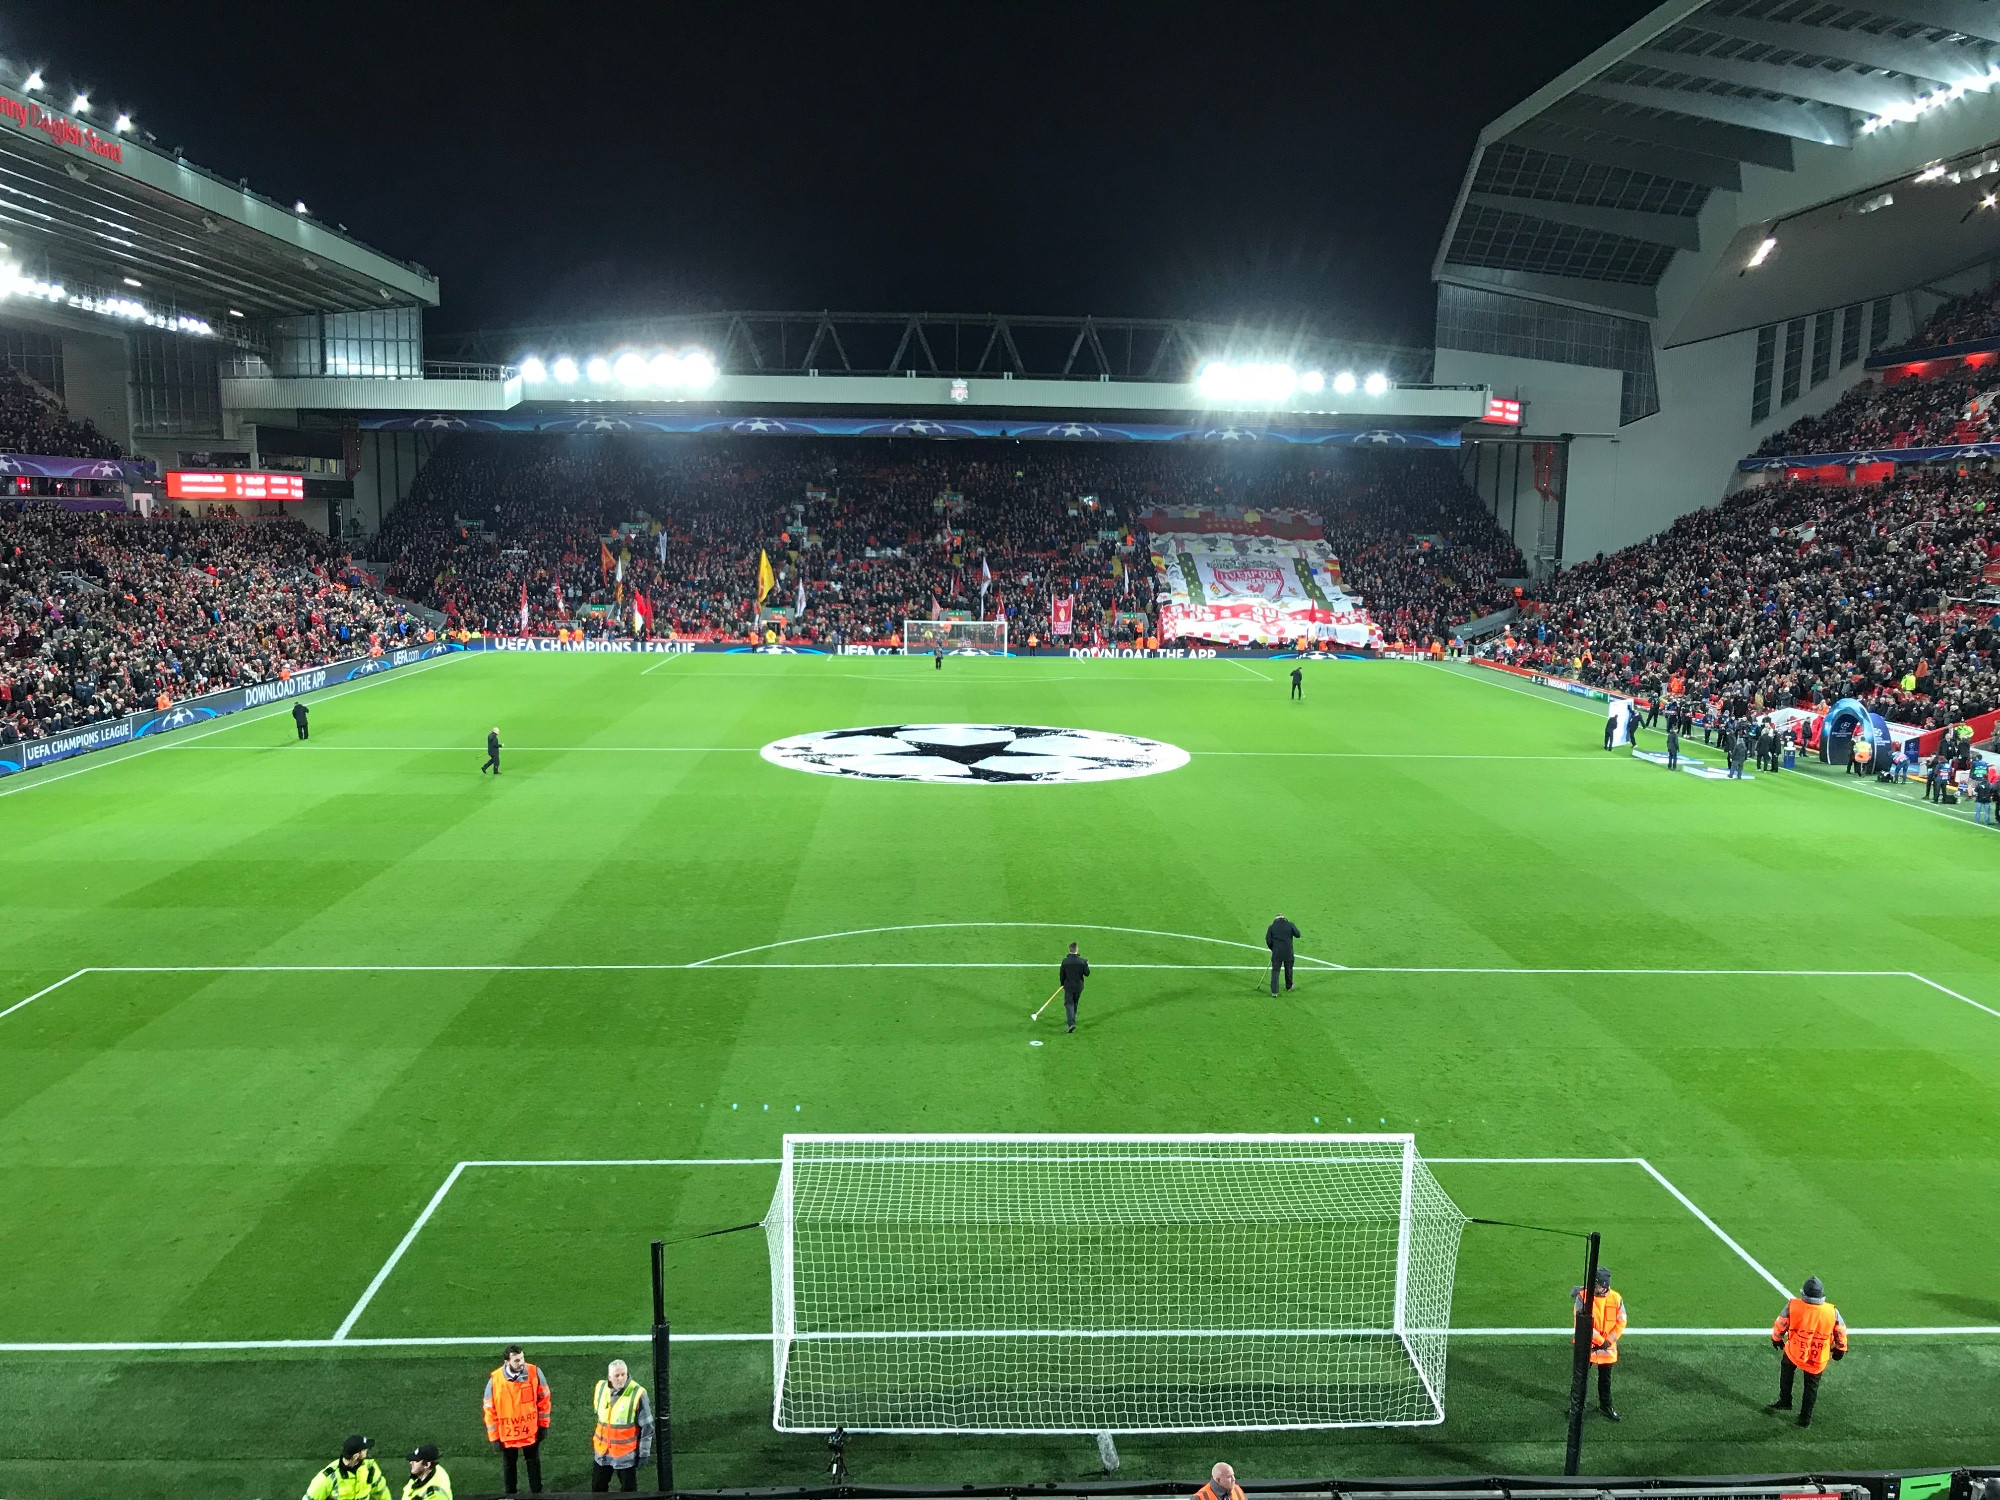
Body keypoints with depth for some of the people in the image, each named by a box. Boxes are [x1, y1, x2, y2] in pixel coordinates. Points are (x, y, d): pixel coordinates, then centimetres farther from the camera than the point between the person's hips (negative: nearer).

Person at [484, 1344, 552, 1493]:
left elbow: (543, 1400, -6)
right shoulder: (495, 1379, -22)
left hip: (531, 1432, 0)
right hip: (507, 1434, 0)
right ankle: (511, 1494, 44)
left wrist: (544, 1425, -1)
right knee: (509, 1466, 22)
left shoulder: (534, 1373, -20)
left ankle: (536, 1493, 40)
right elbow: (490, 1410, -11)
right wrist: (494, 1438, -6)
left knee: (534, 1463, 20)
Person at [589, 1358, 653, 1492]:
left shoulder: (637, 1394, -21)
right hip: (602, 1451, 5)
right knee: (597, 1487, 20)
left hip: (626, 1453, -5)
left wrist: (644, 1453, -10)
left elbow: (647, 1426, -13)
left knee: (628, 1490, 10)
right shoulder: (601, 1388, -6)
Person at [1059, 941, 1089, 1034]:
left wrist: (1062, 984, 14)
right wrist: (1087, 965, 14)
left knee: (1069, 1004, 0)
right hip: (1079, 987, 2)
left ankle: (1071, 1023, -17)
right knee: (1075, 1003, 21)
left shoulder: (1065, 961, -12)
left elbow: (1062, 974, -3)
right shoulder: (1082, 961, -11)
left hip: (1068, 987, -2)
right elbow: (1087, 973, -4)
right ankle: (1072, 1020, 36)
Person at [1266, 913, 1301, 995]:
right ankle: (1288, 986, 38)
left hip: (1276, 952, 0)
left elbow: (1268, 940, 1)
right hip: (1288, 952, 0)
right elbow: (1297, 935, -2)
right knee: (1288, 969, 20)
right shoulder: (1290, 925, 2)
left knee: (1275, 971, 2)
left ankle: (1274, 991, -4)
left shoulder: (1271, 927, 3)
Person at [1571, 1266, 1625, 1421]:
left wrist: (1609, 1340, -12)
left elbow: (1621, 1322, -4)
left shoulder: (1616, 1298, -7)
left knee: (1605, 1377, 17)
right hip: (1586, 1344, -2)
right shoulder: (1583, 1296, -17)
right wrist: (1599, 1339, -18)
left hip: (1607, 1346, 2)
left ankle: (1605, 1404, 33)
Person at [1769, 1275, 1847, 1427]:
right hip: (1818, 1359, 1)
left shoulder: (1793, 1306, -21)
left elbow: (1780, 1325, -6)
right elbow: (1841, 1334, -2)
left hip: (1794, 1352, -1)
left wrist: (1777, 1339, 15)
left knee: (1786, 1370, 30)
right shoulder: (1833, 1312, -18)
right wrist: (1840, 1349, 19)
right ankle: (1806, 1418, 31)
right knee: (1812, 1386, 22)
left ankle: (1785, 1402, 36)